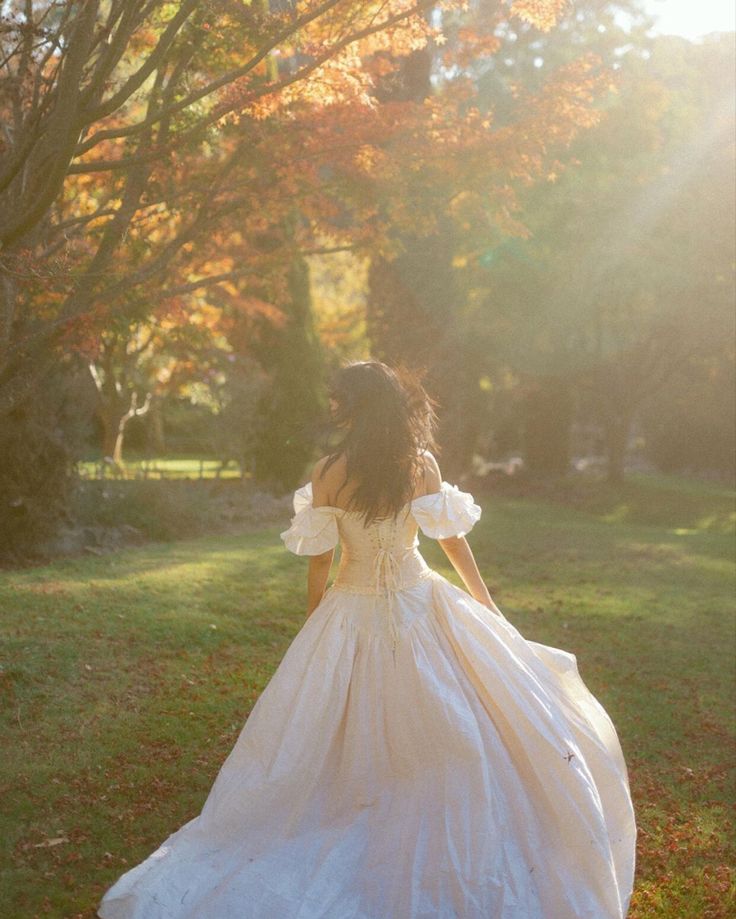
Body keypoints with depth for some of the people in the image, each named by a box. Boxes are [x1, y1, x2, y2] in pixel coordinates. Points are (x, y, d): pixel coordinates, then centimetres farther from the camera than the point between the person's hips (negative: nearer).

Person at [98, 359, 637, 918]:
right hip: (421, 605, 1)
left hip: (353, 615, 0)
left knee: (350, 743, 12)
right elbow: (453, 538, -3)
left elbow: (319, 561, -5)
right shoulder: (422, 463, -8)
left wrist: (314, 626, 9)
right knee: (457, 733, 12)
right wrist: (488, 607, 8)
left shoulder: (329, 473, -11)